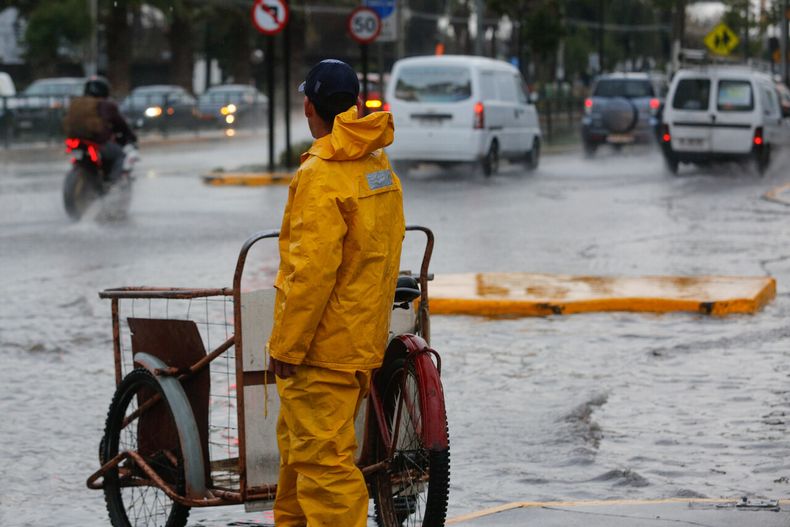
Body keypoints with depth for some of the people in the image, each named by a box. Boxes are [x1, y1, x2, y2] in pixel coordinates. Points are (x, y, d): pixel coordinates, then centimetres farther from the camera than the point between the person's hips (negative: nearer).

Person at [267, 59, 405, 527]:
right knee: (300, 442, 22)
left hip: (321, 347, -9)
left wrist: (285, 345, -17)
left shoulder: (321, 174, -18)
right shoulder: (380, 167, 11)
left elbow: (311, 270, -22)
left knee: (322, 459, -6)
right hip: (364, 340, 10)